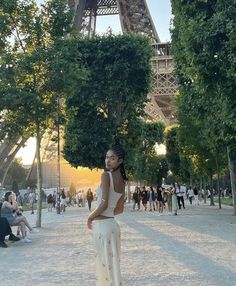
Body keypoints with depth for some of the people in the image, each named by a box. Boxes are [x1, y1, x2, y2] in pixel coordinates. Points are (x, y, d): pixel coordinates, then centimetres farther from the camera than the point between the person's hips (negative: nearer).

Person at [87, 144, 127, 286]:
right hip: (112, 223, 8)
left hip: (102, 225, -8)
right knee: (111, 262, 18)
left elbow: (104, 204, -19)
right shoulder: (122, 180, 9)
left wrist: (90, 217, -5)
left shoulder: (106, 175, -14)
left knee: (108, 263, 2)